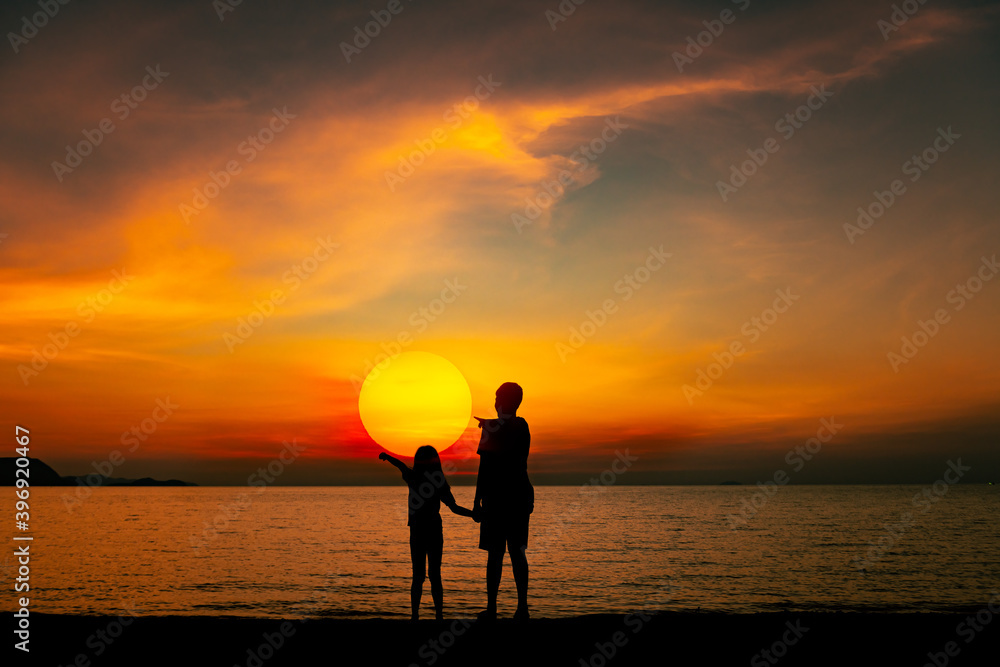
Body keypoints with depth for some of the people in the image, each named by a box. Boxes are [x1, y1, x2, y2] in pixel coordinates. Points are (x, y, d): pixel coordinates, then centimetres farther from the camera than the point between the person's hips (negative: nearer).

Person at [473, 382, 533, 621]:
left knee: (495, 553, -2)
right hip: (521, 494, 5)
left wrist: (477, 501, -11)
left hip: (497, 495, -5)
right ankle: (522, 607, 6)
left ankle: (491, 608, 2)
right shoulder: (522, 427, 11)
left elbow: (485, 467, -13)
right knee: (517, 552, 8)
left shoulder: (492, 428, -8)